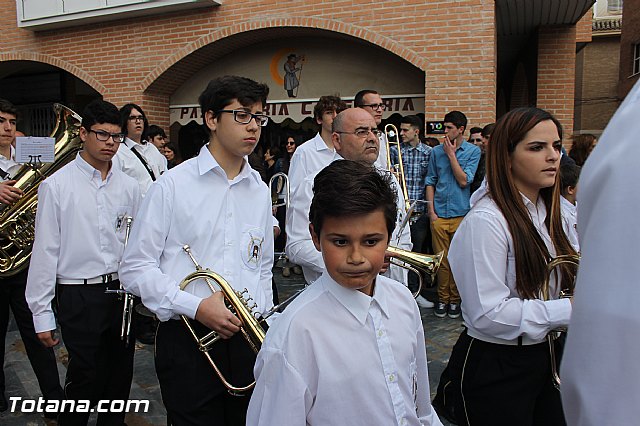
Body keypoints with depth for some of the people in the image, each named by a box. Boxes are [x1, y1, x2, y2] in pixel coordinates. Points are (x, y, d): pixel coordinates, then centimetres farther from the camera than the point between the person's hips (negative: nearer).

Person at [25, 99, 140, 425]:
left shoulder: (128, 186, 4)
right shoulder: (56, 185, -6)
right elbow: (45, 250, -5)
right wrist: (42, 314, -4)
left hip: (123, 291, 4)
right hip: (79, 296, -3)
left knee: (121, 373, 15)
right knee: (85, 377, 5)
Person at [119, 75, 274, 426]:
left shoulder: (260, 190, 8)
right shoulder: (173, 185, -6)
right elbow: (135, 268, -7)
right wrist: (195, 307, -16)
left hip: (247, 338, 4)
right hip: (188, 340, -4)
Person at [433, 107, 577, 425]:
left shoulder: (548, 212, 8)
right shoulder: (485, 221, -21)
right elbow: (488, 314, -25)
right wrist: (569, 310, -23)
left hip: (542, 360, 8)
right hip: (494, 371, -8)